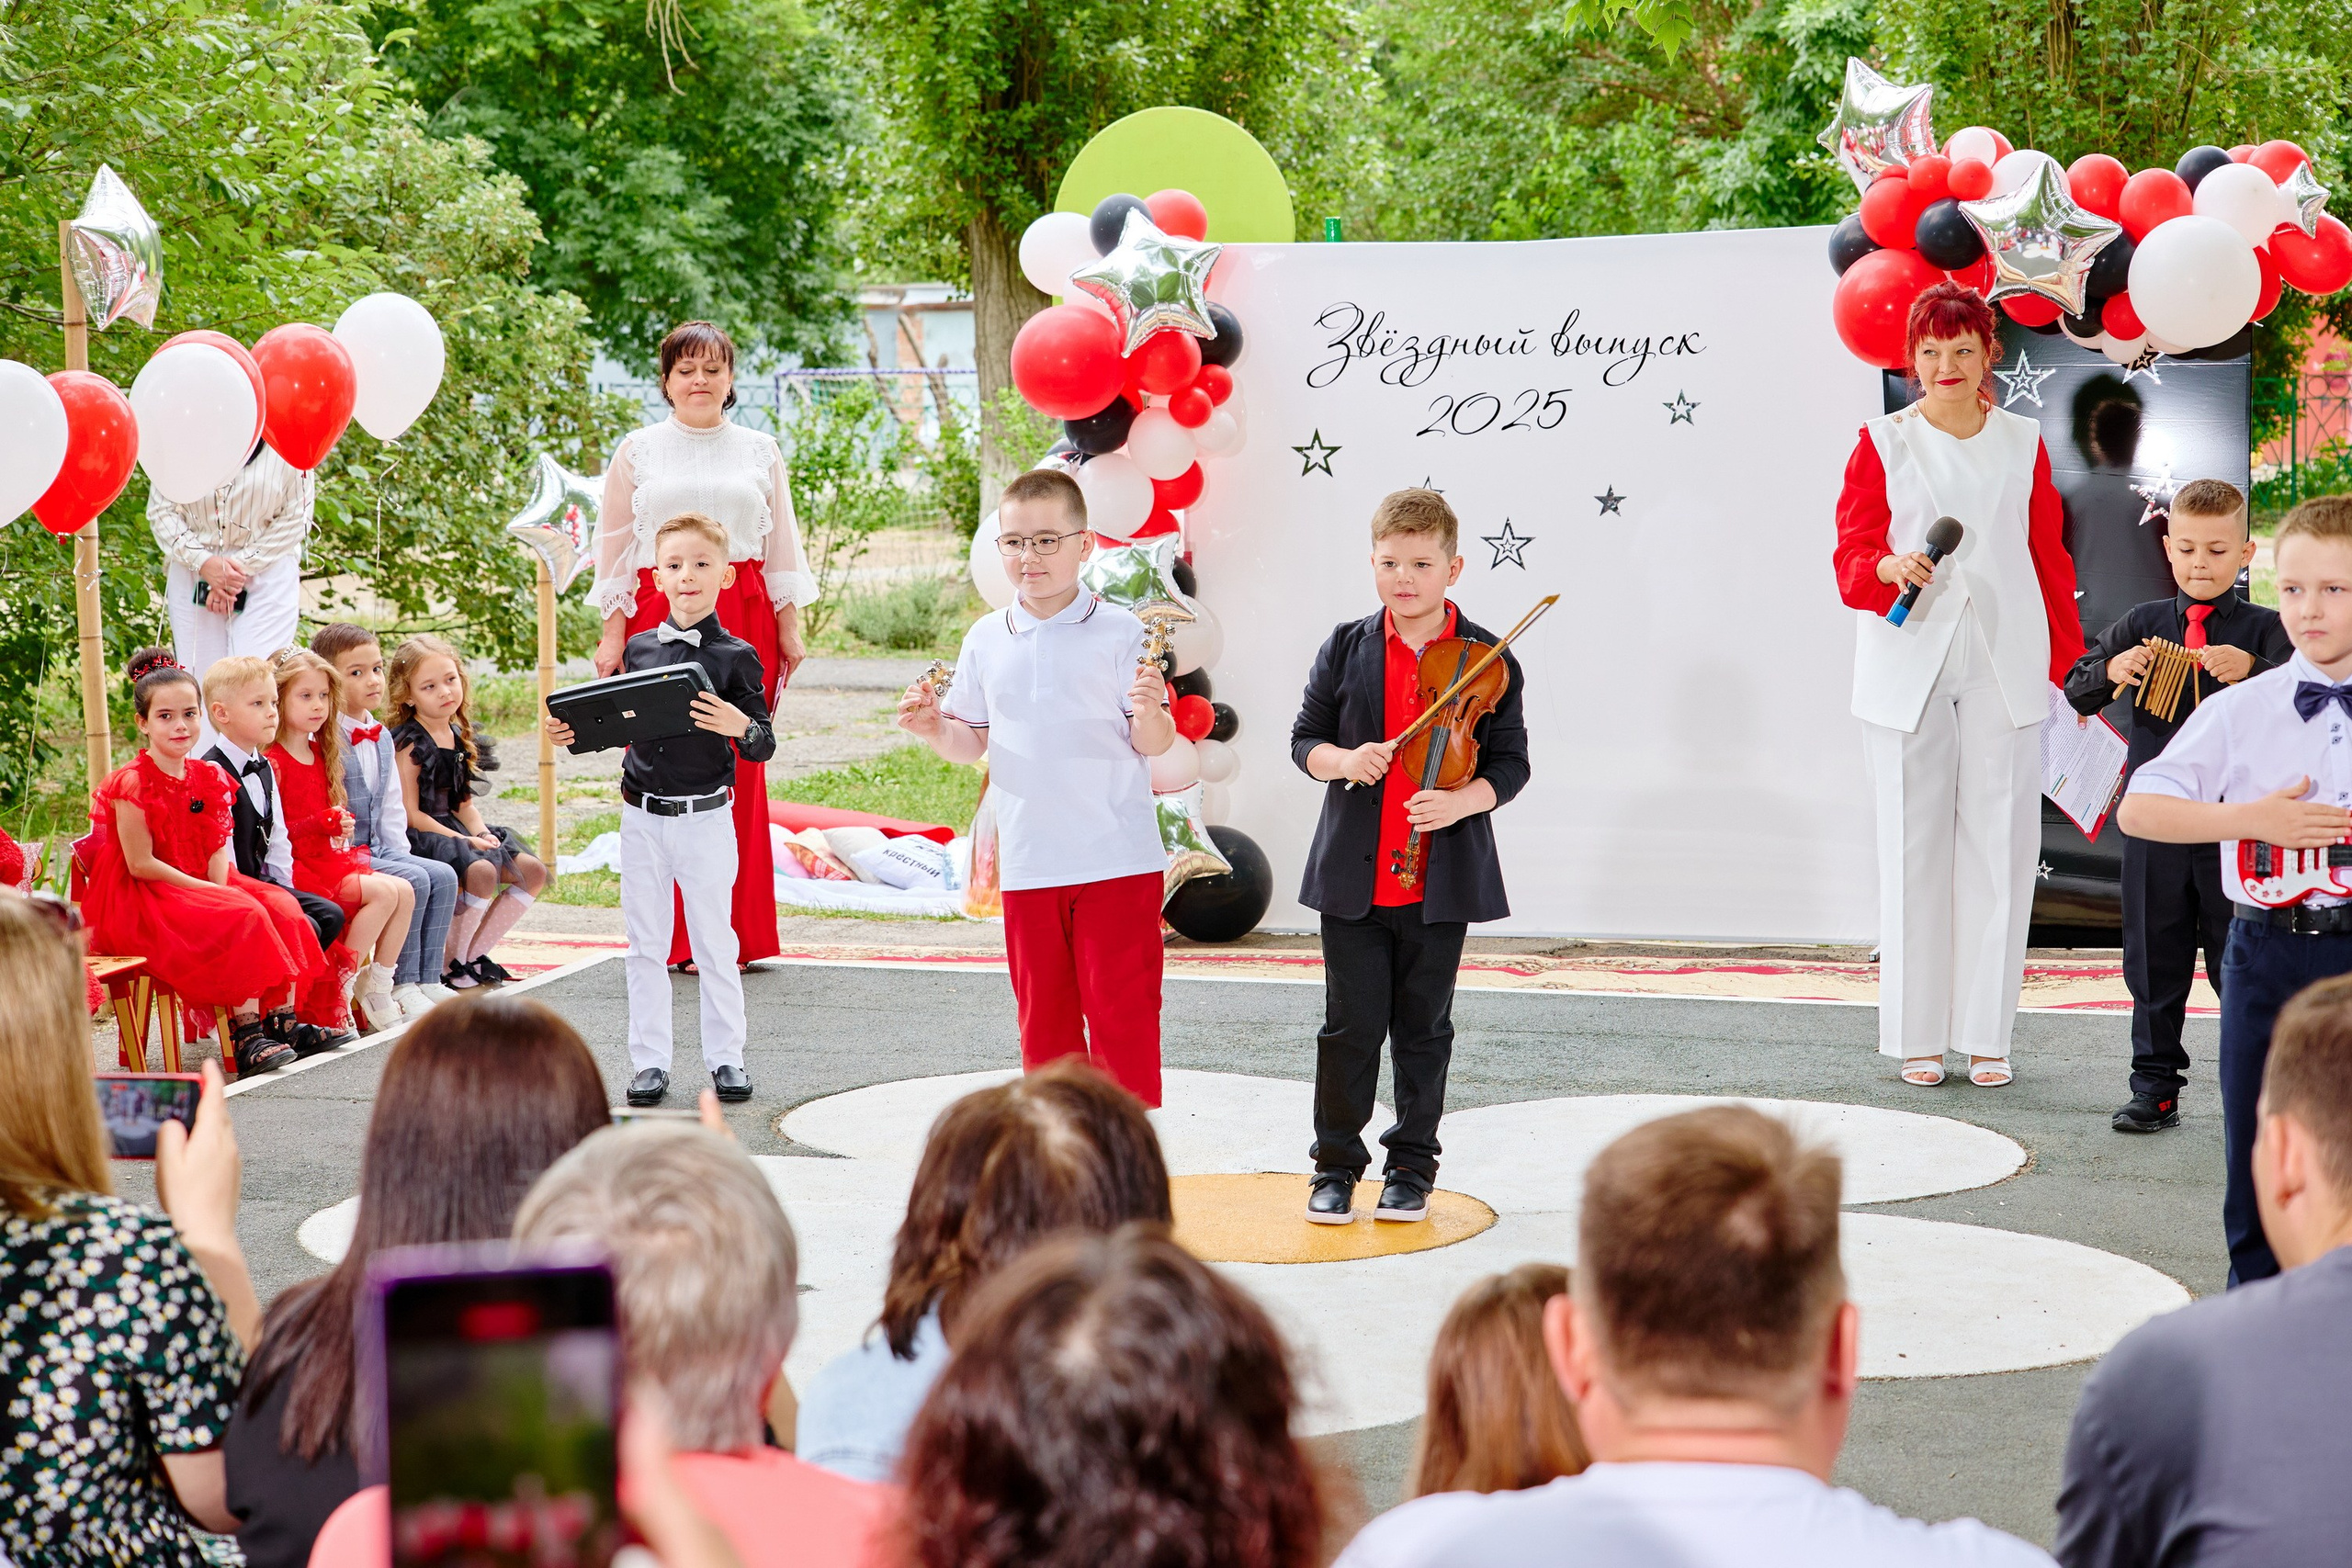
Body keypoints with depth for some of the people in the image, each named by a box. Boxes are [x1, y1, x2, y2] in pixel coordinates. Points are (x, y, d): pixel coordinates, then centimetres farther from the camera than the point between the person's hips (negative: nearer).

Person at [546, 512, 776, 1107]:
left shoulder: (735, 656, -6)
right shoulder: (640, 649, 5)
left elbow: (764, 746, -6)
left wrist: (741, 727, -28)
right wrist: (574, 734, 0)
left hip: (705, 818, -3)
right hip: (642, 817, 3)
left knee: (714, 942, 4)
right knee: (646, 946, 7)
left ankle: (725, 1058, 15)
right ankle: (650, 1062, 14)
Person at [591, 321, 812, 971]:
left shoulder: (759, 450, 14)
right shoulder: (638, 450, 10)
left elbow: (782, 545, 15)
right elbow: (615, 547, 9)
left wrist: (789, 628, 9)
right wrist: (613, 632, 1)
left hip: (742, 621, 1)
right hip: (658, 620, -1)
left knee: (738, 770, -1)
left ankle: (736, 934, 5)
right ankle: (674, 936, -2)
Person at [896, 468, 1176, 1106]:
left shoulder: (1119, 633, -5)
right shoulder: (985, 640, 7)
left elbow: (1153, 744, -4)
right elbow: (970, 743, 15)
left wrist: (1149, 712, -25)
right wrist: (934, 728, -6)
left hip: (1119, 861, -4)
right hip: (1028, 865, 4)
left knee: (1121, 1012, -1)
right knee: (1044, 1018, 12)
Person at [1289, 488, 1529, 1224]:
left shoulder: (1488, 661, -1)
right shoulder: (1346, 649, 3)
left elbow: (1510, 763, 0)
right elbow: (1304, 739, 6)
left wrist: (1460, 802, -18)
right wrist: (1343, 760, -15)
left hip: (1441, 879, -1)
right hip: (1353, 874, 1)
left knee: (1424, 1027, 8)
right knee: (1351, 1024, 3)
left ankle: (1412, 1165, 20)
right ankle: (1336, 1165, 15)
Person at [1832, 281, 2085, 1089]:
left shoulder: (2022, 443, 10)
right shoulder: (1882, 444, 4)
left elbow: (2049, 558, 13)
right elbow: (1851, 557, 1)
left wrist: (2070, 662, 10)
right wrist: (1893, 568, -21)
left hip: (2002, 662, 2)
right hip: (1909, 661, -1)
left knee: (2000, 841, -1)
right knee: (1914, 842, 0)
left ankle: (1987, 1035, 6)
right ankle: (1917, 1034, 7)